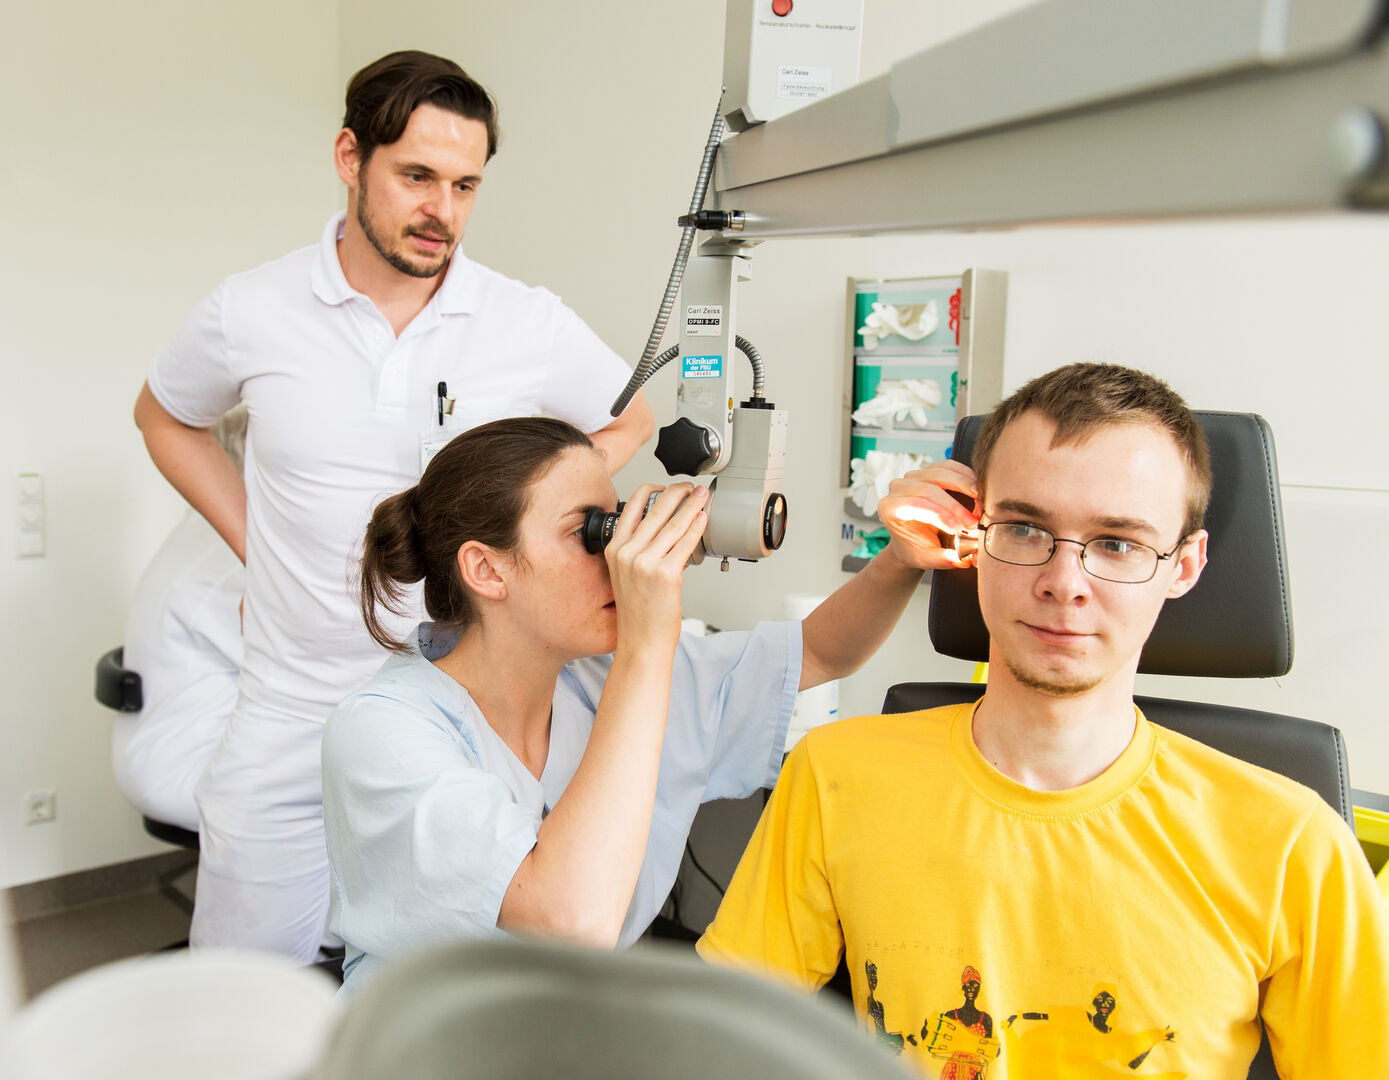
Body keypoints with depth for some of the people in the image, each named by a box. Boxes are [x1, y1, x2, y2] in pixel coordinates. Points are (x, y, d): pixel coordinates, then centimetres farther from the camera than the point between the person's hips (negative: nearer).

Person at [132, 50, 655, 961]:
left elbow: (629, 422, 13)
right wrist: (254, 542, 7)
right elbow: (164, 416, 17)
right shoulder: (252, 313, -3)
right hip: (288, 724, 1)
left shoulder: (532, 324, -5)